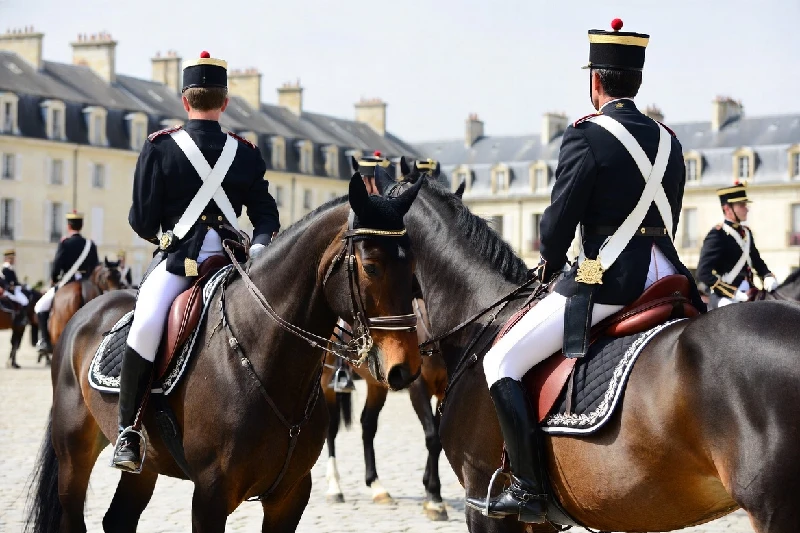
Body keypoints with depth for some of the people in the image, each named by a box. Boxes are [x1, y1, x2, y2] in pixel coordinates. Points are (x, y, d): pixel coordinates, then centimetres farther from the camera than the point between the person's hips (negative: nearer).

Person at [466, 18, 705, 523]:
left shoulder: (587, 137, -11)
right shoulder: (668, 140, 11)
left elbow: (559, 220, -10)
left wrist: (550, 266, 10)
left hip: (603, 282, -7)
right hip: (663, 275, 7)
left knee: (502, 362, 1)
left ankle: (530, 490, -4)